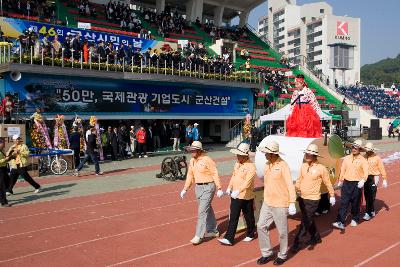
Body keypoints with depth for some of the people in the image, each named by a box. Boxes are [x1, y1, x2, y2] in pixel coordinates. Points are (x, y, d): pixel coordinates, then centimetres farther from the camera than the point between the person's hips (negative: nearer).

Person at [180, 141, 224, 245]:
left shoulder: (207, 160, -14)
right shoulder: (192, 161, 8)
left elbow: (215, 174, -13)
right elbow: (190, 175, 15)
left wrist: (219, 189, -15)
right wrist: (185, 189, 13)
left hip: (208, 187, -7)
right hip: (198, 187, 7)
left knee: (202, 211, -9)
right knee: (208, 209, 18)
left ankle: (198, 236, -4)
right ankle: (213, 231, 32)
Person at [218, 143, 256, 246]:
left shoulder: (251, 167, -19)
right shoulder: (237, 164, 7)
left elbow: (247, 181, -30)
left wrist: (238, 191, -40)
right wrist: (229, 188, 8)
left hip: (247, 197, -6)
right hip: (235, 196, 7)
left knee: (249, 217, 13)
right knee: (233, 218, 5)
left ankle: (250, 235, 34)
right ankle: (229, 239, 6)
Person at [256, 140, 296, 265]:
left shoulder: (283, 165, -15)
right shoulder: (267, 165, 8)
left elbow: (290, 185, -17)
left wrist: (292, 203, -22)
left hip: (280, 205, -7)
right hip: (267, 203, 7)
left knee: (282, 231, 7)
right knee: (261, 226, 6)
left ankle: (282, 255, 26)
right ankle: (267, 253, 21)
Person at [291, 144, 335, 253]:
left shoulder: (321, 168, -12)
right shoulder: (303, 166, 3)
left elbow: (328, 183, -2)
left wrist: (332, 196, 4)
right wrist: (295, 189, 4)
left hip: (313, 200, -6)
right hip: (302, 198, 6)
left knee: (305, 222, -4)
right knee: (309, 220, 20)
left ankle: (297, 243, 4)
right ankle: (315, 237, 39)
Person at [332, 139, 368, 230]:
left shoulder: (363, 160, -4)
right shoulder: (346, 158, 6)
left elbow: (366, 172, -14)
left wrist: (363, 180, -31)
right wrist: (340, 181, 15)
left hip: (357, 184, -2)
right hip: (346, 183, 2)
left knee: (355, 203, 10)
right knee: (343, 203, -3)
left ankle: (355, 220, 29)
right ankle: (340, 222, -7)